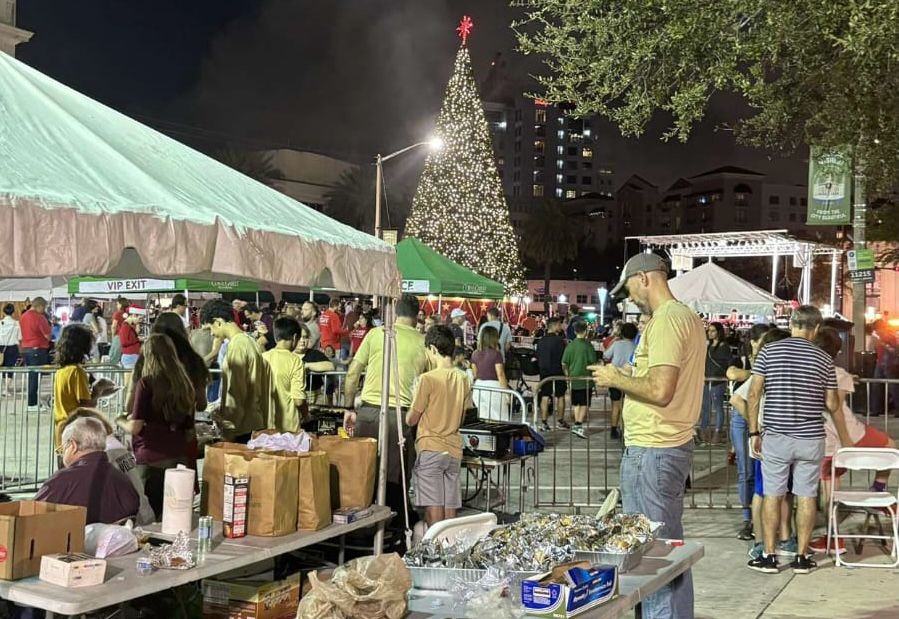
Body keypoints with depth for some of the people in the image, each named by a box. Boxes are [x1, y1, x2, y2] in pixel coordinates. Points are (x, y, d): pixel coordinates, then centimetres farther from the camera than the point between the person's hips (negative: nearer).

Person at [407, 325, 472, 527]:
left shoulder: (427, 379, -14)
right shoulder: (463, 380, 3)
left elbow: (411, 420, -6)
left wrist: (407, 412, 14)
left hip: (430, 449, -6)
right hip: (454, 449, 6)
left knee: (433, 507, -4)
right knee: (450, 507, 9)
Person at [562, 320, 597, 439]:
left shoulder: (570, 346, 0)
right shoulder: (588, 345, -10)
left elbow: (564, 364, 3)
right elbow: (593, 362, -8)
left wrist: (568, 375, 17)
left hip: (573, 379, 4)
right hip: (585, 379, -4)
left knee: (576, 403, 15)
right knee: (584, 404, -1)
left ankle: (577, 425, 19)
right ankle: (579, 425, -13)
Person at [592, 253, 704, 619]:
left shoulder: (666, 320, -16)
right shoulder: (688, 316, 15)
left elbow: (660, 390, -25)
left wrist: (616, 378, -10)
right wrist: (626, 378, 13)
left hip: (651, 451, -10)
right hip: (674, 445, 10)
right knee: (671, 546, 15)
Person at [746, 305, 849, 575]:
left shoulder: (768, 351, -2)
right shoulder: (824, 359, 1)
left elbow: (754, 394, -4)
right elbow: (832, 404, 5)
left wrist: (754, 432, 4)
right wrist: (845, 440, 18)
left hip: (775, 437, -1)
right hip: (810, 438, 1)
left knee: (773, 495, 6)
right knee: (806, 497, 7)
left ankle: (769, 556, 9)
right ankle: (802, 558, 12)